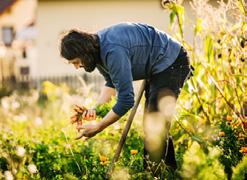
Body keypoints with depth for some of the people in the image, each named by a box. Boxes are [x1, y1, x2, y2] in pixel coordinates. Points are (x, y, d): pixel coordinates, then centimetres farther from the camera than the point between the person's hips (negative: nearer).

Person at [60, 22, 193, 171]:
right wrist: (95, 108, -3)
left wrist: (97, 128, -24)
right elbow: (111, 83, 13)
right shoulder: (97, 47, -5)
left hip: (172, 62, -10)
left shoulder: (113, 52, -35)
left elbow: (126, 100, -33)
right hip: (157, 67, 10)